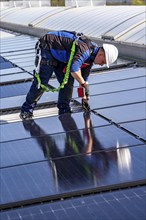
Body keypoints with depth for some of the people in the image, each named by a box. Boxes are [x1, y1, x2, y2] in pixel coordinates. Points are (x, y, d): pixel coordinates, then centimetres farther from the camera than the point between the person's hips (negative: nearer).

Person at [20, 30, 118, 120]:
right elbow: (74, 69, -44)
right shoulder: (85, 49, -30)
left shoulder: (90, 56, 1)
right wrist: (84, 84, -27)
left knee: (68, 81, 2)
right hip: (46, 48, -9)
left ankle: (64, 111, 11)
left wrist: (85, 99, 15)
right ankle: (26, 110, 1)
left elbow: (83, 78, 13)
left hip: (58, 53, 9)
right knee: (41, 83, -10)